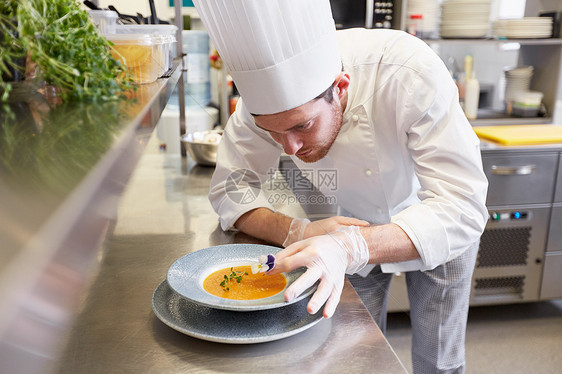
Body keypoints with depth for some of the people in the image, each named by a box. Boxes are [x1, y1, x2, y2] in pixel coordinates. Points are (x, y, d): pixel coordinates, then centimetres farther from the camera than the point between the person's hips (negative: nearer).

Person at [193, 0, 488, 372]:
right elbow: (230, 187, -19)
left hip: (439, 223, -2)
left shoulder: (412, 74, -39)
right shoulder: (266, 94, -28)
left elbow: (462, 210, -40)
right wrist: (297, 232, -38)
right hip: (359, 220, 3)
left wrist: (353, 247, -56)